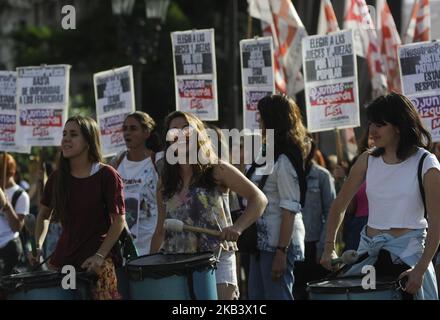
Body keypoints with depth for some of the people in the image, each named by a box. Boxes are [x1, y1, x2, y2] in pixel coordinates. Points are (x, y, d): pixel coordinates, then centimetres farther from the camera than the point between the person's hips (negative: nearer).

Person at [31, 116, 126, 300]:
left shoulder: (106, 176, -6)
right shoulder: (58, 177, 8)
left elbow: (119, 220, -7)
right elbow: (44, 215, 20)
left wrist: (100, 255, -16)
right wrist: (38, 246, 4)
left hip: (98, 263, -4)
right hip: (62, 259, 4)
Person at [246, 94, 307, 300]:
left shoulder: (284, 161, -14)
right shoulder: (269, 156, 15)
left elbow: (290, 210, -19)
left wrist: (281, 253, -22)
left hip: (278, 243, -10)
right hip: (262, 241, 10)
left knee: (277, 296, -6)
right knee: (256, 296, 12)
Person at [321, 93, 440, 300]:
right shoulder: (368, 160, 5)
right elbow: (339, 205, 12)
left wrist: (421, 269, -18)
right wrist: (329, 248, 3)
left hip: (407, 253, -4)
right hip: (369, 252, 4)